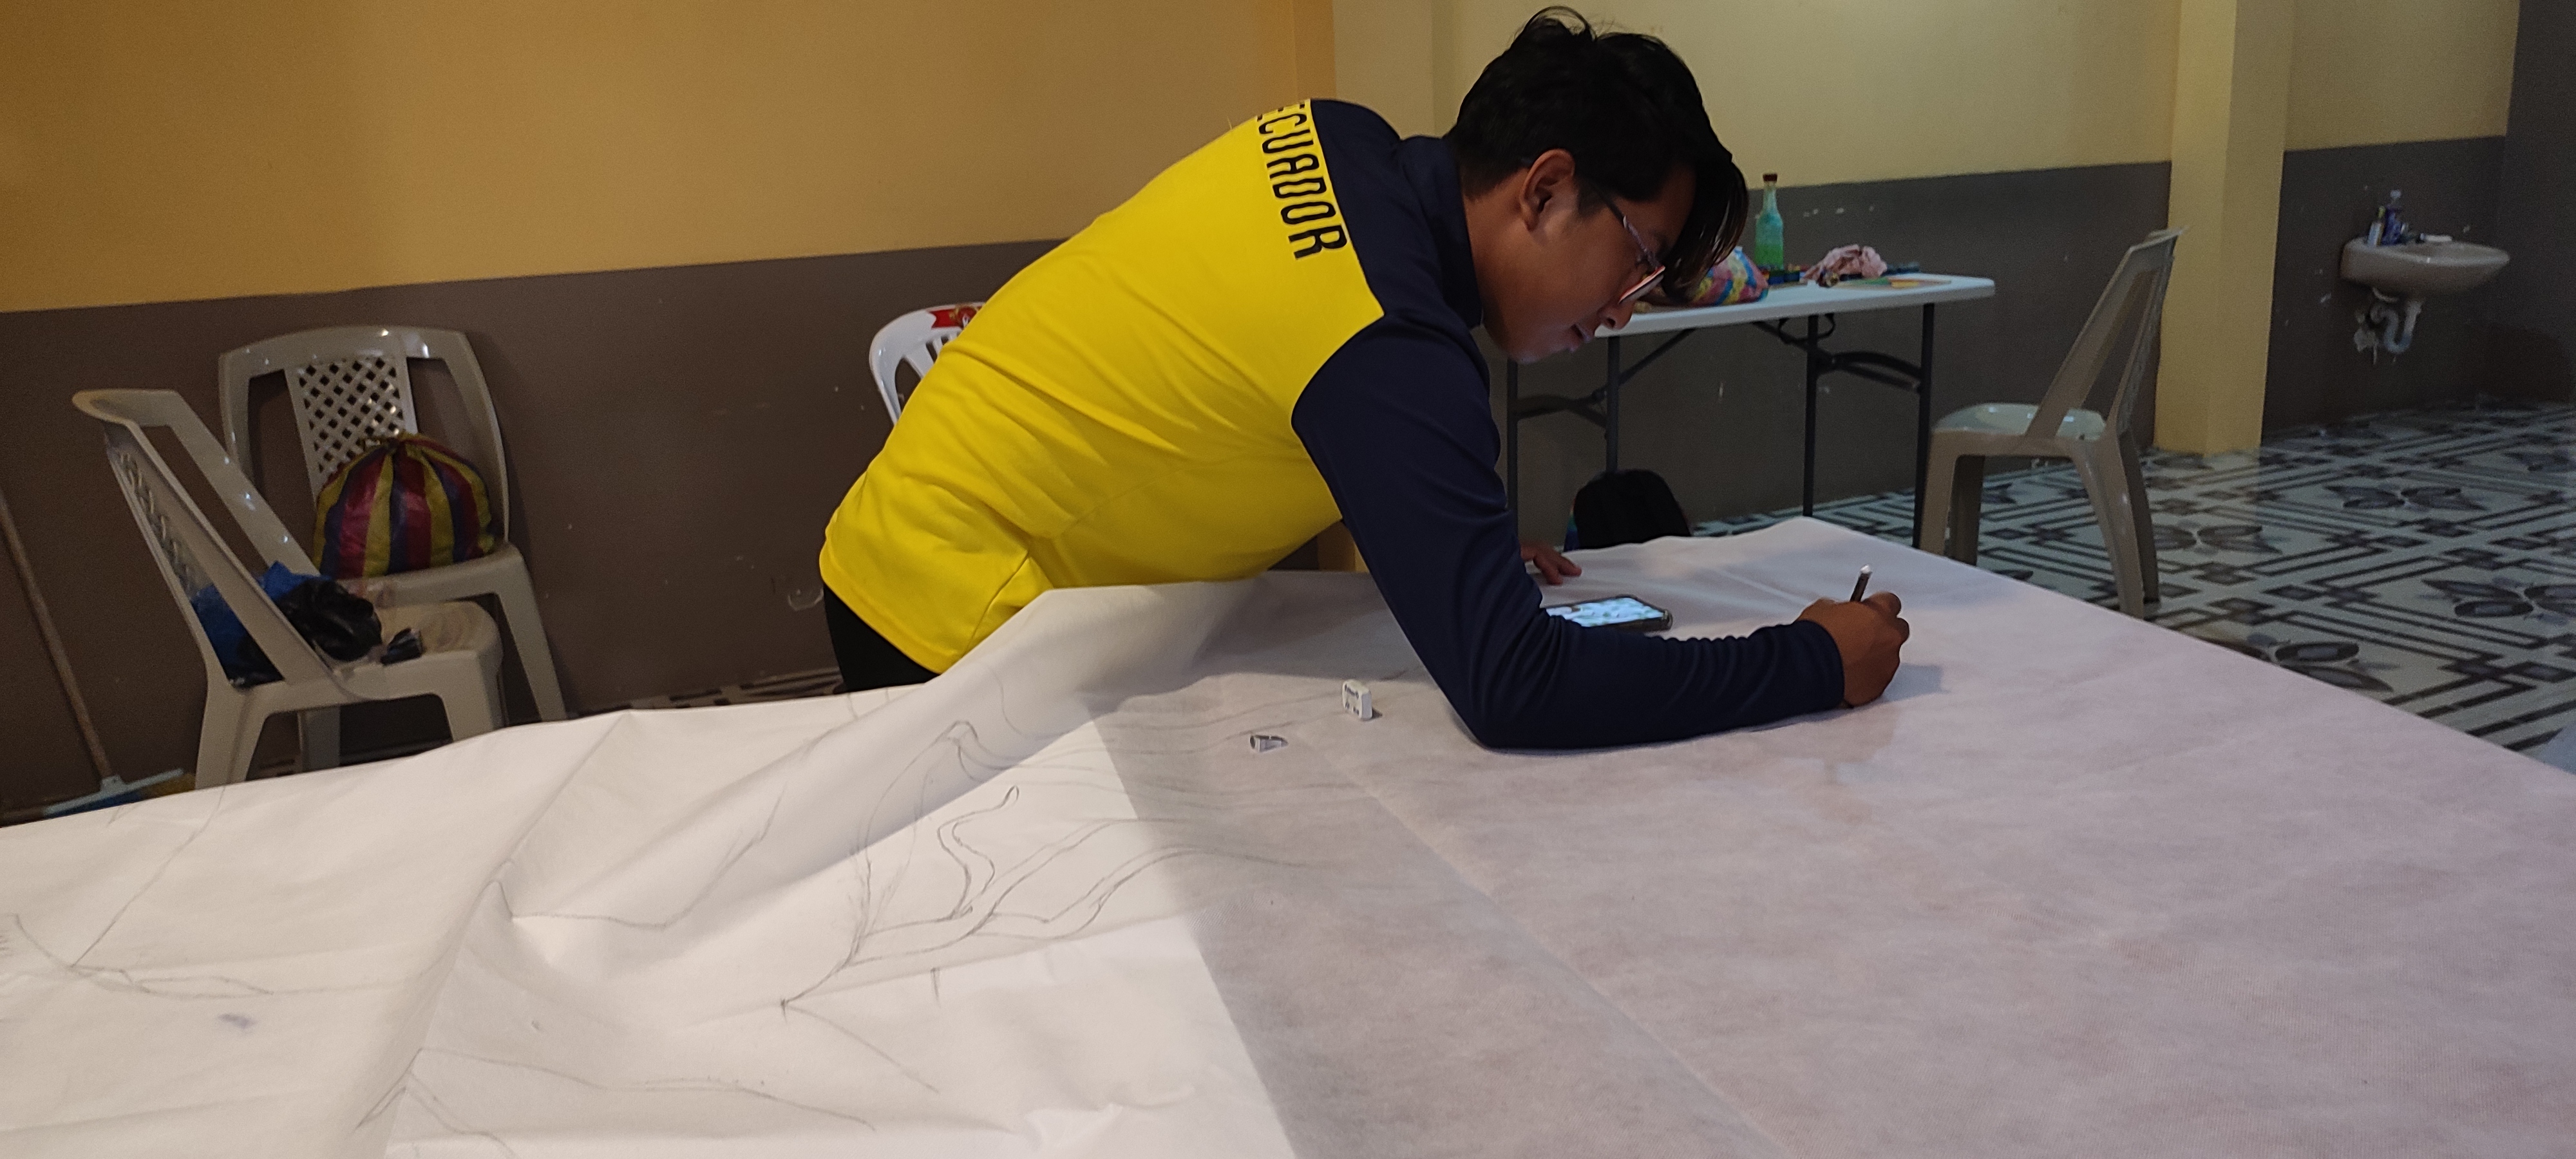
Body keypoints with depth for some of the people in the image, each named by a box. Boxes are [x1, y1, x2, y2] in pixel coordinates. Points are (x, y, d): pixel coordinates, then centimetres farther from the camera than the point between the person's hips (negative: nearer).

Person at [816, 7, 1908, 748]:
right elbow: (1512, 691, -32)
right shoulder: (1389, 353, -29)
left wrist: (1459, 545, 8)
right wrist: (1817, 665, -21)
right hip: (962, 626, -9)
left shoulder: (1327, 137, -4)